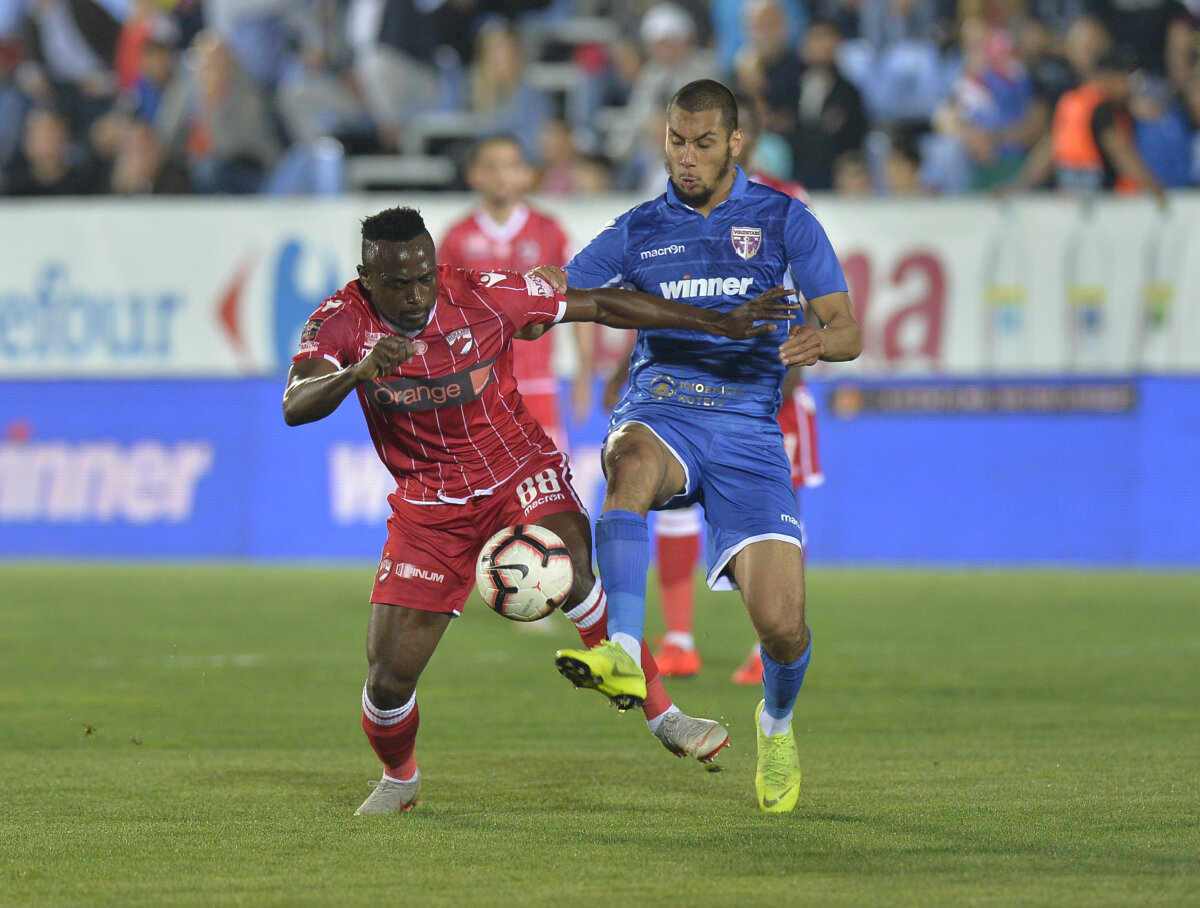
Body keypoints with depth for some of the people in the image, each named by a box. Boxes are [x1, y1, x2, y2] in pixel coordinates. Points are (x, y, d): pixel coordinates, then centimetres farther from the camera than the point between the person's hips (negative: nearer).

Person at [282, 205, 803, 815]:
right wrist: (358, 371, -50)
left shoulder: (483, 296, -16)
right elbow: (294, 407, -29)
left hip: (519, 472, -1)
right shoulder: (343, 320, -14)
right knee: (388, 678, -5)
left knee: (568, 565, -34)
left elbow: (600, 306, -7)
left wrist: (721, 323, -6)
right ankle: (398, 780, 29)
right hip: (430, 506, 1)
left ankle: (662, 715, -22)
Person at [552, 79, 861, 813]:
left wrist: (818, 340, -25)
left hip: (747, 428, -1)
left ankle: (778, 723, 24)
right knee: (632, 464, -40)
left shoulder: (783, 221, 6)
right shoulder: (639, 231, 10)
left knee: (781, 623, -13)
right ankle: (624, 657, -50)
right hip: (660, 415, 1)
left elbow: (848, 330, -1)